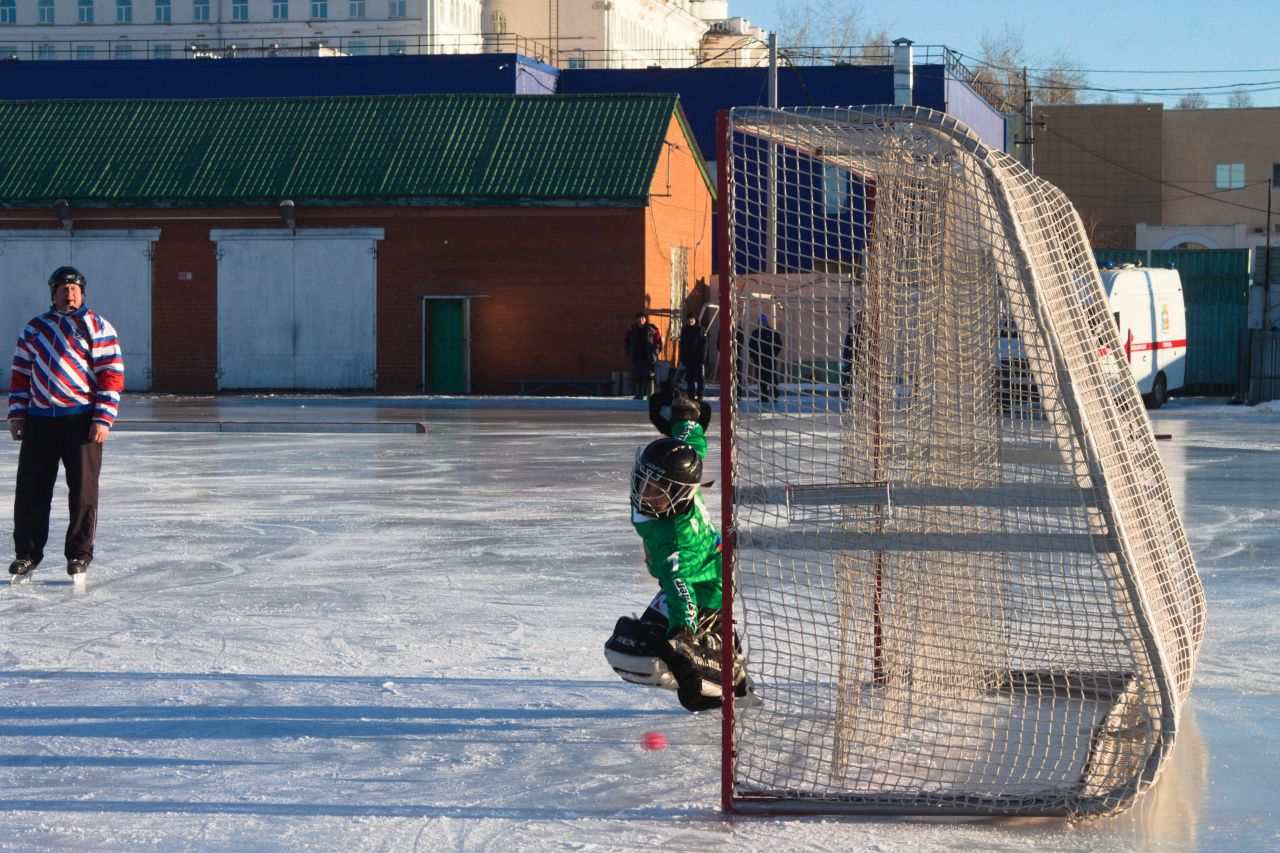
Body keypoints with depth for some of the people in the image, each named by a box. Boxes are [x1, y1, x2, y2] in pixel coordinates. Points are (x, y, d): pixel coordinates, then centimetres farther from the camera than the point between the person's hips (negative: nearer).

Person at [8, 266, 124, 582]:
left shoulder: (97, 327, 1)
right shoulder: (34, 328, 14)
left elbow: (112, 375, -4)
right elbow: (21, 373, 16)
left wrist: (103, 419, -11)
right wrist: (17, 413, 7)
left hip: (81, 419, -3)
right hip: (39, 420, 3)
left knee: (83, 487, -1)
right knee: (31, 487, 3)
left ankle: (79, 554, 9)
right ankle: (27, 552, 13)